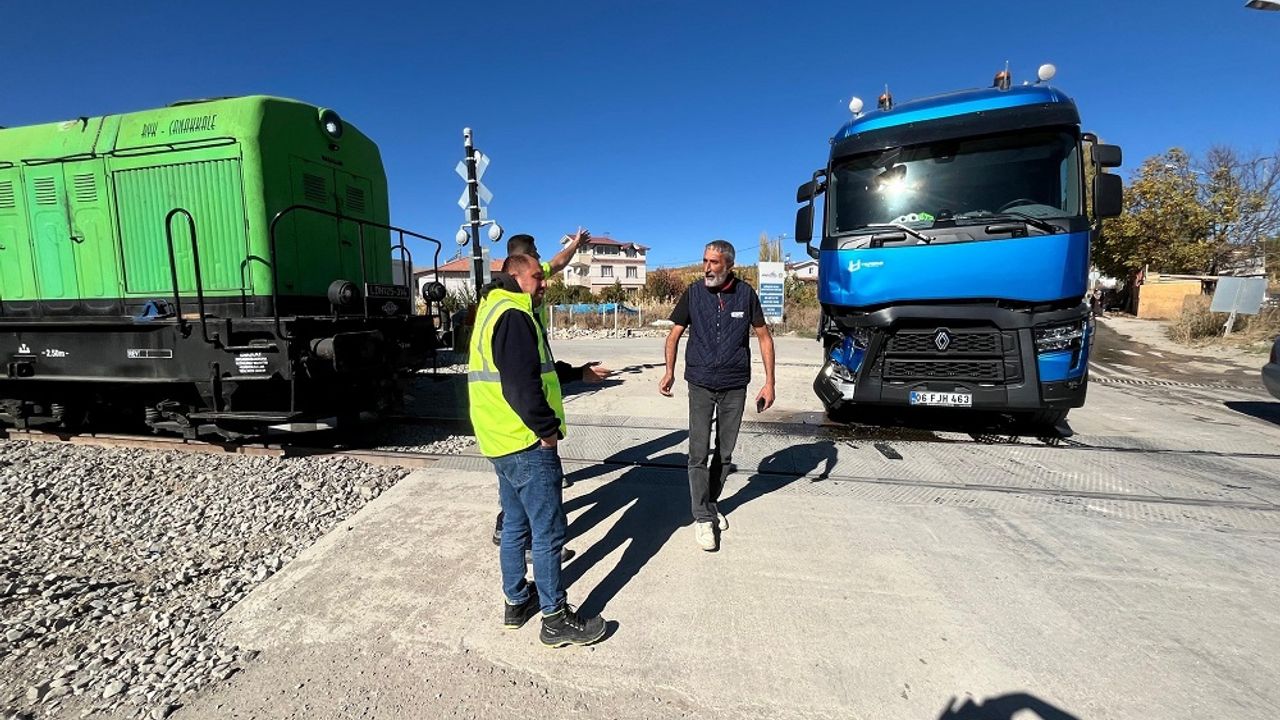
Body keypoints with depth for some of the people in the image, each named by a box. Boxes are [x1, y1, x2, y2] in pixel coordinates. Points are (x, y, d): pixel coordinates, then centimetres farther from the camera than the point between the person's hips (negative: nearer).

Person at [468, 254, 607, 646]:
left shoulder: (495, 310, 17)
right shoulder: (514, 316, -17)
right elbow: (522, 385, -25)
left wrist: (572, 371, 21)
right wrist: (548, 429, -15)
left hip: (503, 441, 10)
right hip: (527, 443, -10)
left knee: (516, 525, 20)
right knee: (549, 530, 1)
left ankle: (517, 601, 34)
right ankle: (556, 618, 14)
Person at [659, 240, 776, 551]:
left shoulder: (745, 293, -3)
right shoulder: (693, 293, -3)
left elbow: (764, 337, 3)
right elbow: (675, 333, 4)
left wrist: (769, 382, -3)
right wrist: (669, 371, -11)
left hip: (735, 386, 1)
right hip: (700, 385, -1)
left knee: (725, 453, 12)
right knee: (699, 453, -3)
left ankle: (710, 504, 31)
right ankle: (702, 517, 10)